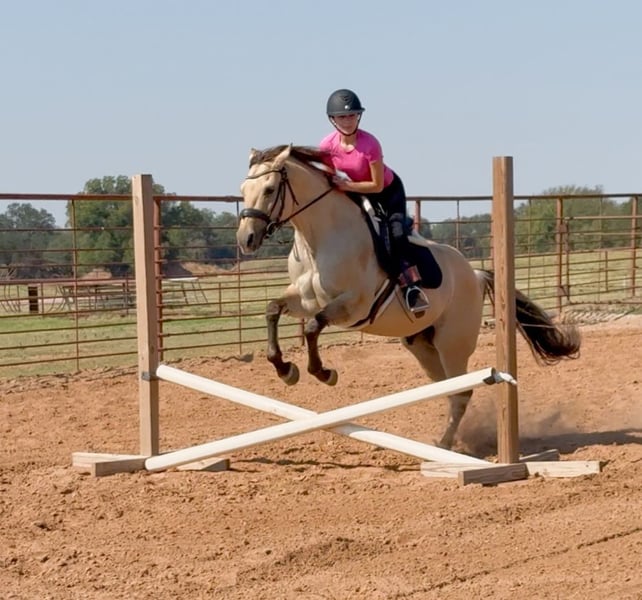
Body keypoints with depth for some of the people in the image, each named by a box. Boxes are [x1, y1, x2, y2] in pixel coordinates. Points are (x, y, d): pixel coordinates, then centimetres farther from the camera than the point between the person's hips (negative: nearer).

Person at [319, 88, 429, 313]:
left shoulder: (369, 144, -32)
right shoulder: (327, 145, -19)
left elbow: (377, 185, -30)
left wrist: (347, 186, -37)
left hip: (389, 191, -5)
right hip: (358, 192, 6)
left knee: (396, 235, -23)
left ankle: (412, 287, -26)